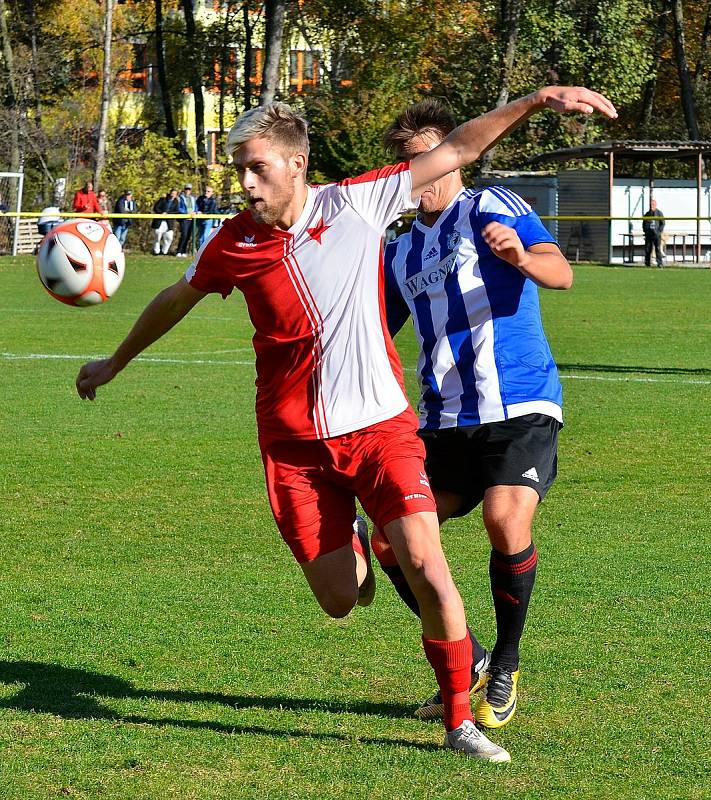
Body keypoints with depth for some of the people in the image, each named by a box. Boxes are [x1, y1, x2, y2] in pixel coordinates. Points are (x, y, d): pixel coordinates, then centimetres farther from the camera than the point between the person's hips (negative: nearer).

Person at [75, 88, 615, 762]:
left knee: (426, 567, -16)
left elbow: (455, 151, -2)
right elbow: (176, 299, 18)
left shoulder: (358, 203, -7)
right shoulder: (233, 244, -2)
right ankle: (348, 545, 38)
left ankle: (459, 720, 1)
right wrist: (115, 362, 31)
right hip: (294, 445, 2)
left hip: (379, 427, -1)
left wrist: (536, 100, -10)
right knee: (339, 599, 0)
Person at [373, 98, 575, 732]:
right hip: (445, 421, 7)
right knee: (390, 543, -6)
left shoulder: (492, 208, -2)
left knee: (507, 523, -29)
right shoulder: (401, 252, 17)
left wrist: (523, 257, -39)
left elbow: (561, 273, -18)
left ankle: (505, 668, -5)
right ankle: (471, 667, 14)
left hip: (521, 409, -7)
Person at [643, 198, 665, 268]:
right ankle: (647, 262, 12)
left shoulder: (659, 213, 4)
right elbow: (644, 223, 20)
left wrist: (659, 231, -8)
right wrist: (645, 230, 6)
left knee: (658, 249, -10)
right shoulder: (647, 214, 14)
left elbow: (662, 223, 3)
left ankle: (660, 263, -10)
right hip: (648, 234, 4)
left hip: (656, 234, -4)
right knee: (647, 249, 3)